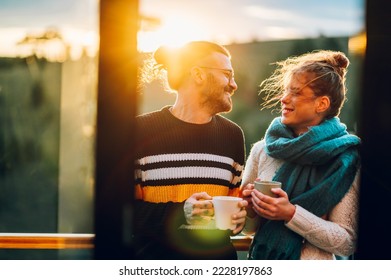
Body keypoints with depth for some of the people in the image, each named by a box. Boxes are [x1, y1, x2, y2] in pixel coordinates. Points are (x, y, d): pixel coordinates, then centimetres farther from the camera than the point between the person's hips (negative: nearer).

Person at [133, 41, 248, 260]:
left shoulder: (232, 135, 8)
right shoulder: (143, 130, -6)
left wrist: (239, 216, -5)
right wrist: (179, 213, -21)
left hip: (217, 255, 4)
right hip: (154, 256, -4)